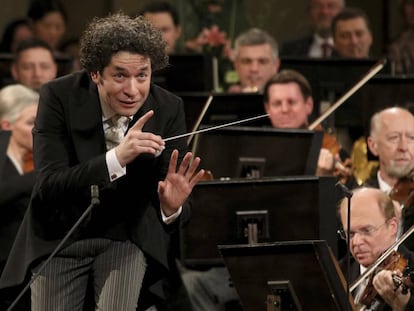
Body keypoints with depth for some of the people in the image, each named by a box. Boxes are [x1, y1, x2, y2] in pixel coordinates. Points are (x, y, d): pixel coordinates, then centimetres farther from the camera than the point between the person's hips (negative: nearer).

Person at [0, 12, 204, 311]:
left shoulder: (168, 109, -13)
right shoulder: (59, 96, -18)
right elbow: (48, 186, -27)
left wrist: (172, 208, -35)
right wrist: (116, 158, -41)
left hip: (130, 235, 0)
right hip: (60, 235, 0)